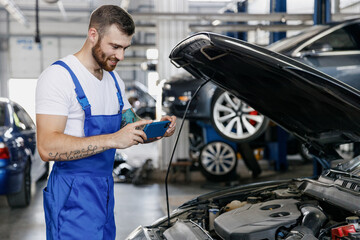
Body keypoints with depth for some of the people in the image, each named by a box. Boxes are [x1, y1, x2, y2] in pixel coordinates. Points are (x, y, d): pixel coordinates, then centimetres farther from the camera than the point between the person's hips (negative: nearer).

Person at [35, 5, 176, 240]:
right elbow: (47, 147, -24)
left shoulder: (114, 79, 13)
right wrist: (112, 139, -29)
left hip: (105, 191, 8)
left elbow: (133, 129, 21)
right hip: (73, 198, -8)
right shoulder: (59, 76, -14)